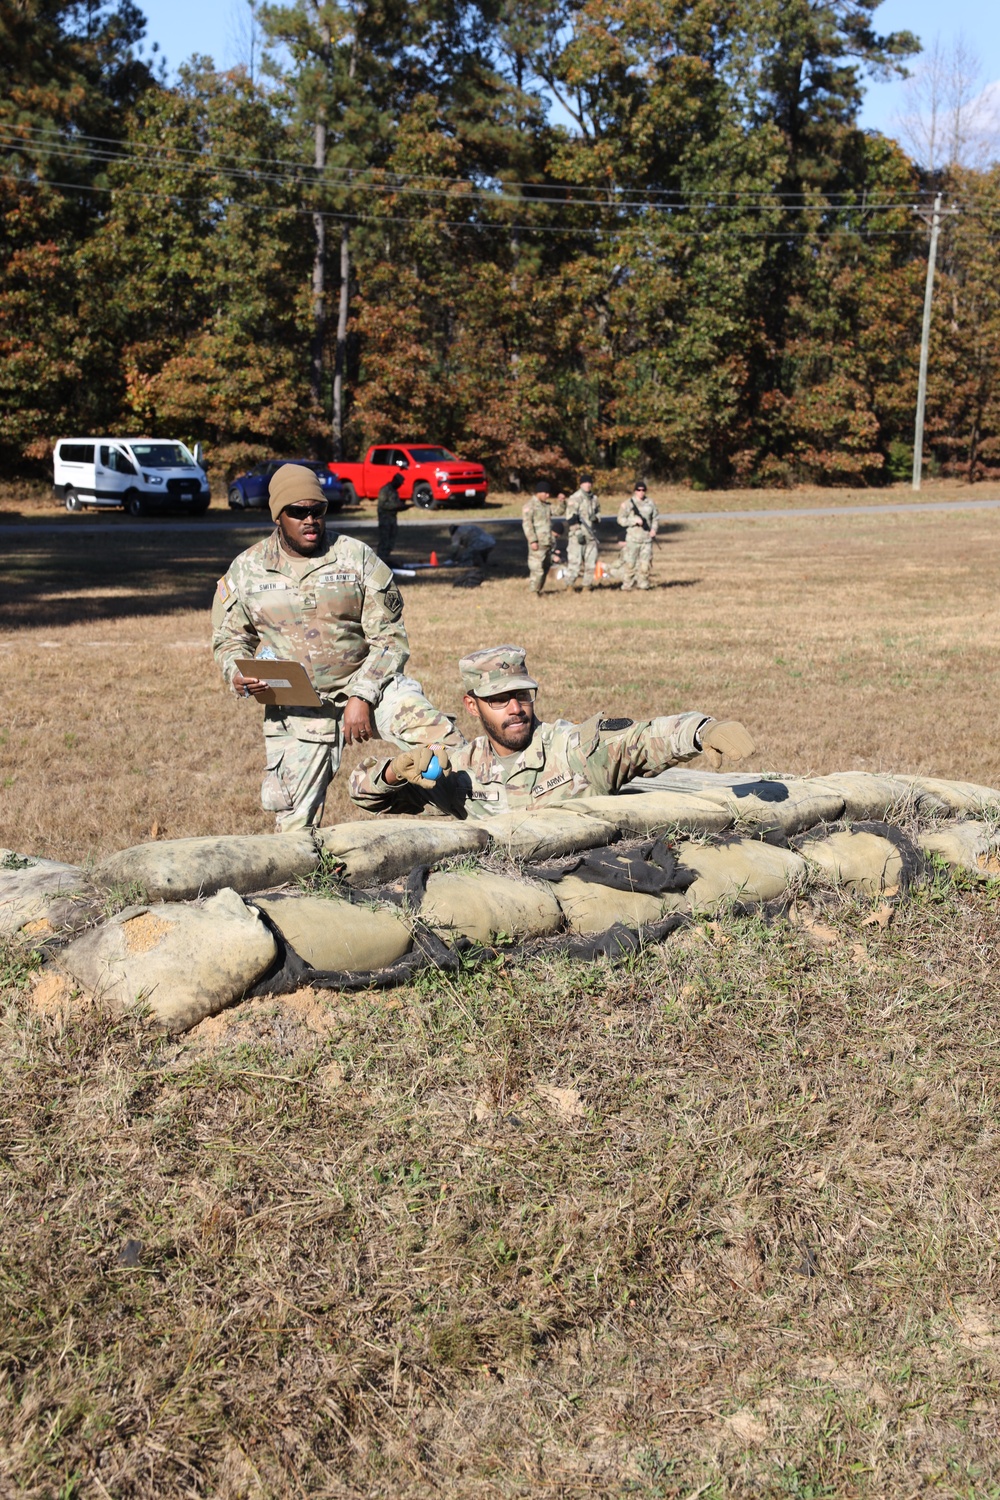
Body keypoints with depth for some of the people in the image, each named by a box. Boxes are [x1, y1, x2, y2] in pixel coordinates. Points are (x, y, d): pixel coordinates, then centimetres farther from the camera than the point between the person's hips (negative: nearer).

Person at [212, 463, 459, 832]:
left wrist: (362, 697, -15)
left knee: (436, 733, -28)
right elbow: (229, 638, 14)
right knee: (294, 818, -1)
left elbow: (389, 637, -3)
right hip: (293, 705, 1)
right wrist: (237, 675, -9)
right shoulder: (246, 570, 3)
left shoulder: (357, 557, -2)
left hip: (365, 682, -1)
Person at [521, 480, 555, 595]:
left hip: (547, 541, 8)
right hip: (537, 542, -8)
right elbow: (526, 524, -14)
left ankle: (538, 589, 22)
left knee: (546, 566, 12)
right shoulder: (530, 505, -8)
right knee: (537, 567, -11)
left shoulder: (547, 505, 16)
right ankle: (533, 591, -6)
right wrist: (532, 540, -19)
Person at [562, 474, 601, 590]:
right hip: (578, 536, -7)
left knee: (591, 561, 8)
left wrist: (596, 517, 0)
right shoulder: (575, 498, -8)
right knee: (575, 561, -9)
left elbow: (598, 512, 25)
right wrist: (578, 532, -17)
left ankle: (587, 584, 17)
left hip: (592, 535, 7)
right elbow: (571, 518, -12)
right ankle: (570, 584, -1)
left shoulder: (594, 499, 13)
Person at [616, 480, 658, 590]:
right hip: (632, 538, -4)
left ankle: (643, 582, 14)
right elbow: (621, 520, -6)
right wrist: (635, 520, -17)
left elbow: (655, 517, 18)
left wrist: (654, 528, 1)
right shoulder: (627, 504, -3)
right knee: (630, 562, -4)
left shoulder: (650, 503, 9)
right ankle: (628, 583, 2)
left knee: (646, 561, 4)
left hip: (646, 537, 4)